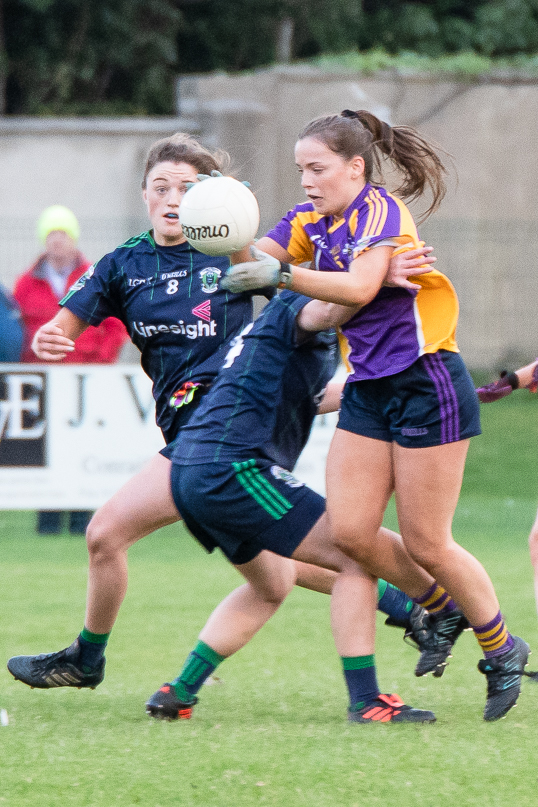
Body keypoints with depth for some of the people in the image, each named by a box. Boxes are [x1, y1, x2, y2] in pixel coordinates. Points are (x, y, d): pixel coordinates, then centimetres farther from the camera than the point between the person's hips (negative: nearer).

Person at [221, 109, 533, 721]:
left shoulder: (380, 211, -13)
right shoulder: (311, 222, 9)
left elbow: (360, 287, -29)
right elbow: (257, 258, -6)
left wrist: (282, 274, -36)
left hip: (426, 384, -7)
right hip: (367, 392, 7)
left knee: (425, 544, -3)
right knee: (349, 532, -4)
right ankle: (441, 606, 21)